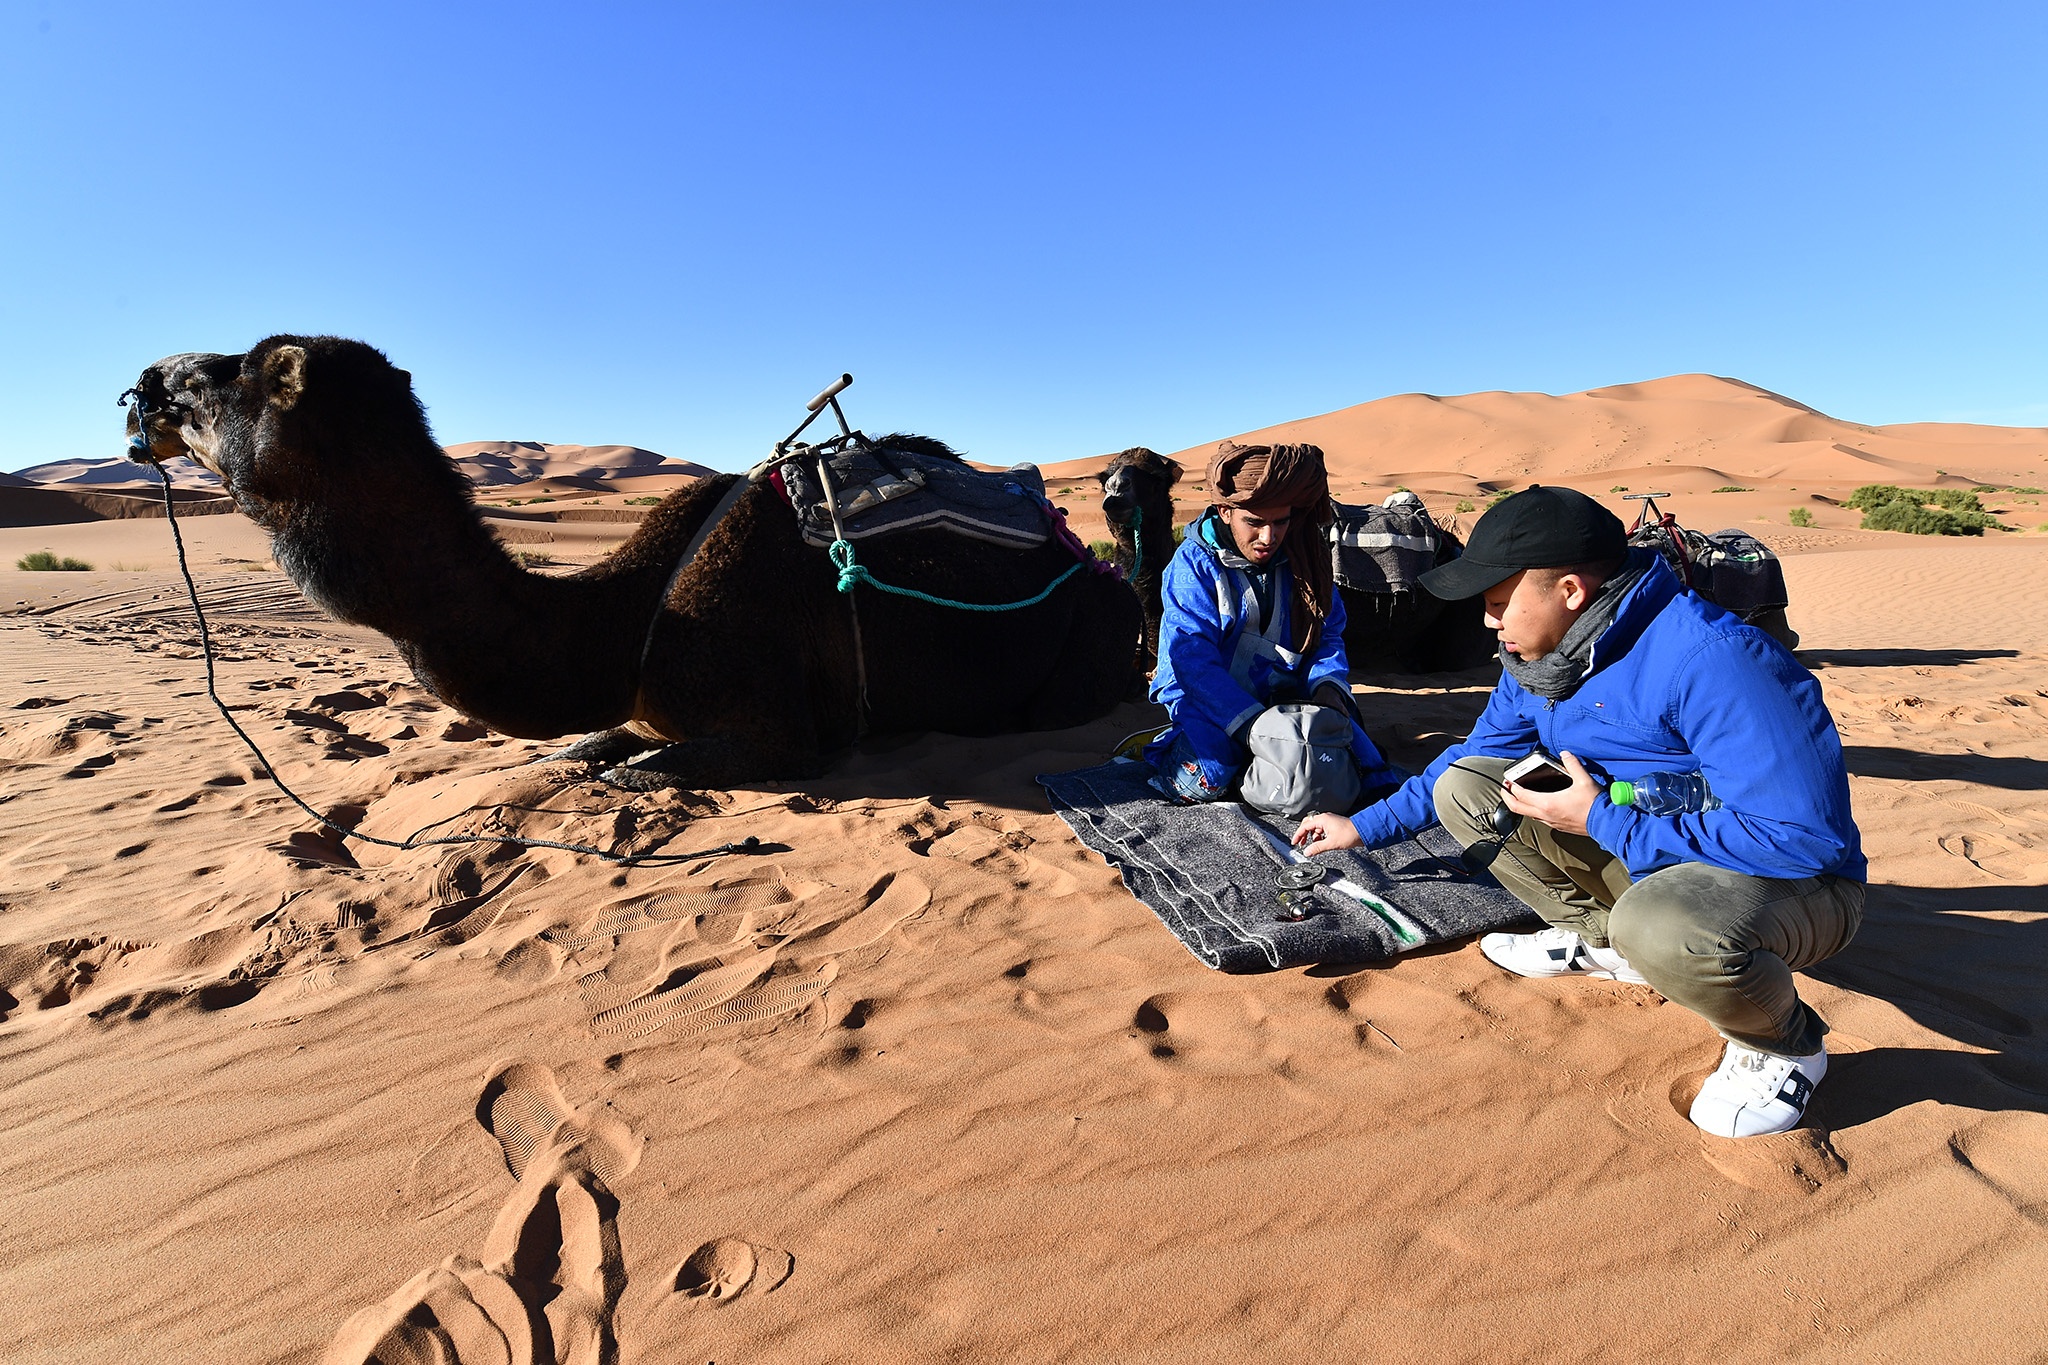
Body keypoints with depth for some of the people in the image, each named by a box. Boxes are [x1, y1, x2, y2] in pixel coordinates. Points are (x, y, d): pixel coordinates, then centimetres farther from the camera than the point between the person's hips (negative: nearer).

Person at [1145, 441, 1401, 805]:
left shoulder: (1300, 559, 1)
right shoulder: (1193, 564, -13)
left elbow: (1328, 635, 7)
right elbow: (1194, 661, -21)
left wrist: (1328, 684, -16)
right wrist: (1251, 723, -32)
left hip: (1281, 694, 4)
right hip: (1205, 697, -3)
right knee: (1207, 781, -29)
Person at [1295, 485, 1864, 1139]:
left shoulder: (1710, 660, -30)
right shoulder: (1538, 655, -3)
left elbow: (1803, 835, -32)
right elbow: (1474, 753, 11)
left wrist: (1603, 822, -27)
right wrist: (1366, 827, 8)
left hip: (1791, 881, -7)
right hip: (1640, 854, 7)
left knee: (1661, 925, -41)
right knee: (1462, 785, -3)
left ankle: (1787, 1047, -5)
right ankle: (1600, 938, 12)